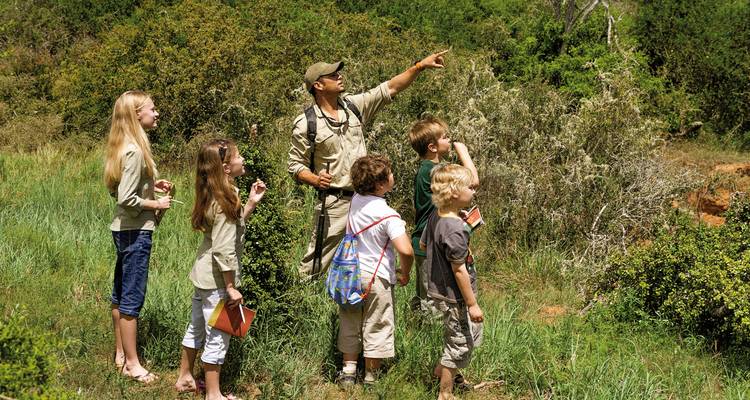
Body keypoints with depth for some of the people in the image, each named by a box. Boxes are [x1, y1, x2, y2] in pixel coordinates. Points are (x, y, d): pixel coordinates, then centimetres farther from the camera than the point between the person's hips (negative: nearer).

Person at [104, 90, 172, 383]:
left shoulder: (124, 146, 9)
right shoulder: (135, 151, -20)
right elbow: (126, 199, -24)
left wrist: (151, 185, 10)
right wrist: (156, 204, -12)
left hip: (124, 229, 10)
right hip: (135, 231, -10)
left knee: (120, 294, 16)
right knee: (132, 298, -1)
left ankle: (120, 355, 28)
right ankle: (132, 363, 7)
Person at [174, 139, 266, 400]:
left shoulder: (214, 195, 4)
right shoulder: (226, 200, -23)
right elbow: (223, 249, -25)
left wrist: (251, 203, 7)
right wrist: (231, 287, -20)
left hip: (203, 274, 9)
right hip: (217, 279, -9)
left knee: (196, 328, 22)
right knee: (218, 337, 2)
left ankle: (185, 378, 38)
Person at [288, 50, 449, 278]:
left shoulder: (354, 106, 5)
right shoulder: (306, 124, -7)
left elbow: (390, 88, 4)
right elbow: (295, 165, -2)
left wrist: (420, 66, -5)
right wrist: (315, 179, -22)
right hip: (334, 202, -5)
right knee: (317, 261, -4)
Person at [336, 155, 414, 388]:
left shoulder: (356, 201, -4)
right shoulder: (388, 215, -22)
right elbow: (406, 251, -30)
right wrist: (404, 274, -12)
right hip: (377, 278, -6)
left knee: (350, 325, 19)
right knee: (376, 329, 9)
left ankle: (348, 372, 27)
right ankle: (370, 379, 19)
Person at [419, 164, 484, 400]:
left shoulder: (435, 217, -1)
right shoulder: (455, 229, -28)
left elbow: (422, 244, 16)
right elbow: (459, 270, -25)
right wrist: (472, 304, -17)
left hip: (438, 290, 9)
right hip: (454, 296, -9)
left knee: (472, 334, 26)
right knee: (460, 344, 8)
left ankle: (441, 369, 40)